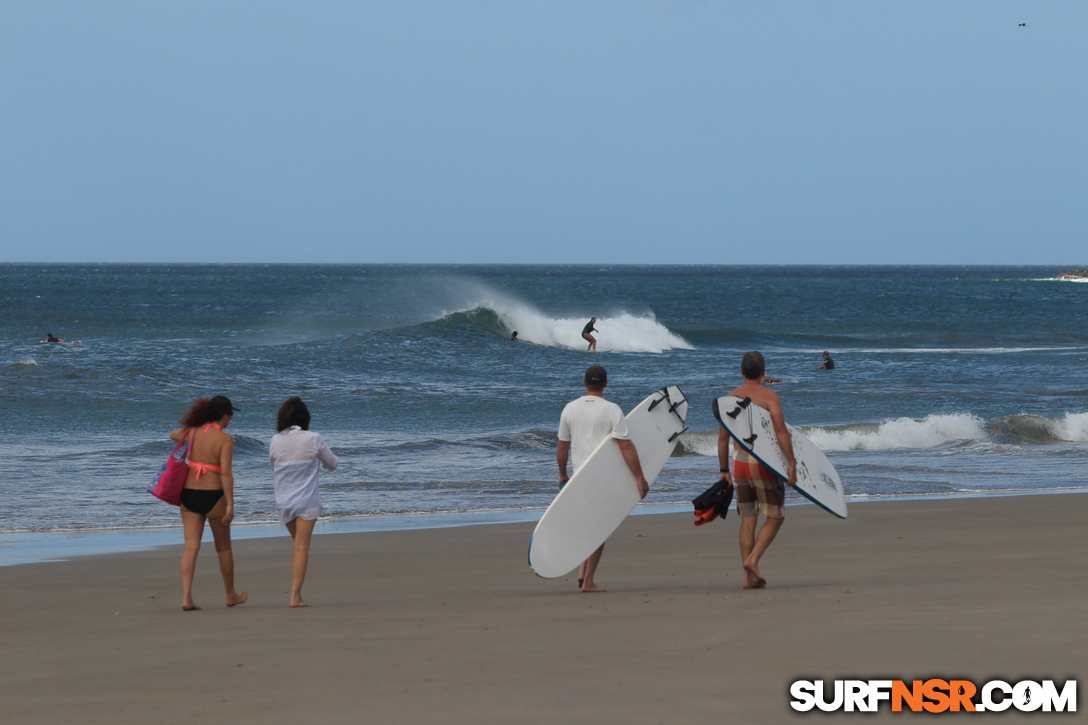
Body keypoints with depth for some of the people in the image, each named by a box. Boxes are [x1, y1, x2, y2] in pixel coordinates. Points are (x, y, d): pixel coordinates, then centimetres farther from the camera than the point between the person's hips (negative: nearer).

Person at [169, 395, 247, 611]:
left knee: (191, 547, 1)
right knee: (223, 548, 14)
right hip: (213, 496, -4)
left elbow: (173, 434, 27)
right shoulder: (225, 439, -12)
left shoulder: (192, 432, 3)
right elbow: (226, 473, -19)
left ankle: (186, 597, -11)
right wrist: (230, 504, -18)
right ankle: (231, 596, 28)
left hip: (189, 494, 4)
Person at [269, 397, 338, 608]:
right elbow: (332, 463, 3)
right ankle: (295, 595, -9)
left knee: (299, 546, 20)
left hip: (283, 501, 4)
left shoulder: (276, 440, -3)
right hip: (306, 501, -4)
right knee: (302, 547, -2)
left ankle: (296, 591, 18)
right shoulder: (312, 439, -11)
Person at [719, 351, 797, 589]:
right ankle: (753, 559, -12)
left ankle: (749, 577, 6)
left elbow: (723, 438, 9)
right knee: (775, 517, 7)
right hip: (763, 463, -5)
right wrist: (792, 463, -20)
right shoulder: (769, 396, -7)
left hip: (739, 462, 5)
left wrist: (724, 470, 17)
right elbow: (781, 430, -19)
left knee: (748, 520, 9)